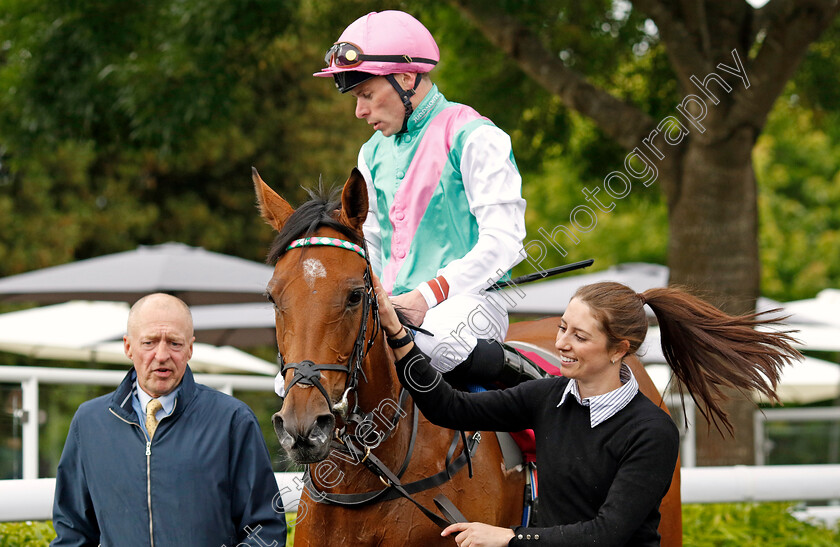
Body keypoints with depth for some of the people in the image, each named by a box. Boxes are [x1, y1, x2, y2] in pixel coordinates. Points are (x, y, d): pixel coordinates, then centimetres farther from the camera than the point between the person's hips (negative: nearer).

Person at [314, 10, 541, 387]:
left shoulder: (472, 137, -5)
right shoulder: (373, 154, 18)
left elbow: (503, 241, -12)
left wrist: (427, 296, -21)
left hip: (467, 298, -6)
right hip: (395, 306, 6)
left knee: (436, 341, -40)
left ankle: (515, 372, -13)